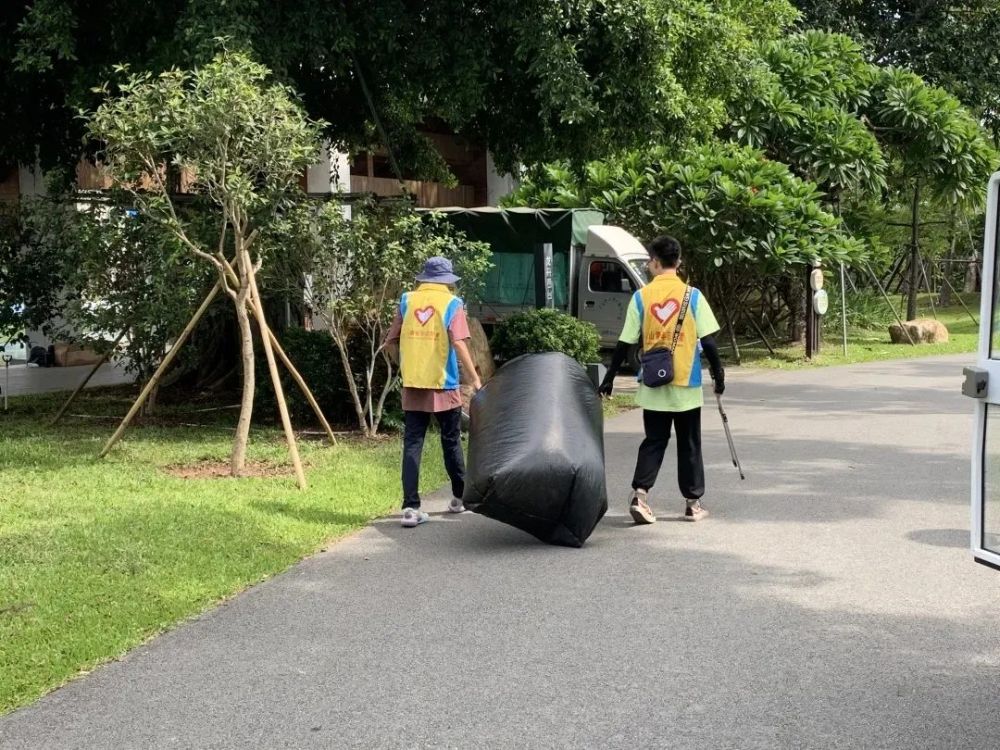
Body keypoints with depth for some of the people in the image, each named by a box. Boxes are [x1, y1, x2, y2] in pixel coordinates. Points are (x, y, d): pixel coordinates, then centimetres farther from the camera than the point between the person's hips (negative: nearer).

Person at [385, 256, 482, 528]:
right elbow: (459, 343, -14)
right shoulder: (452, 304, -3)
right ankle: (460, 498, 29)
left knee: (412, 445, 1)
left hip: (412, 386, 2)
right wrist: (474, 378, -11)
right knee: (451, 442, 15)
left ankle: (411, 507, -8)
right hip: (444, 386, -2)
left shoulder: (407, 301, 6)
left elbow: (391, 342, 7)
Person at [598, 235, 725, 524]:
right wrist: (718, 373, 4)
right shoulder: (692, 296, -6)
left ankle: (640, 492, -8)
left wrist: (609, 378, 6)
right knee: (689, 444, 11)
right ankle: (693, 502, 16)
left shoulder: (641, 297, -4)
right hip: (687, 384, -1)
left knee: (653, 441, 10)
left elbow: (625, 343, -2)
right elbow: (707, 341, -7)